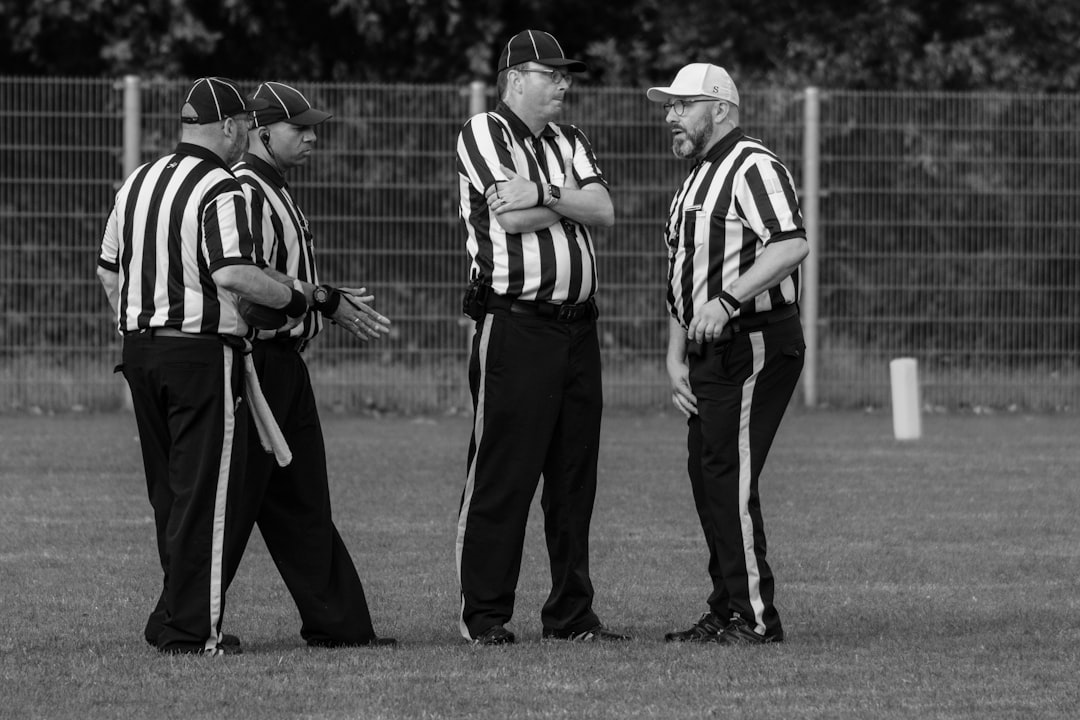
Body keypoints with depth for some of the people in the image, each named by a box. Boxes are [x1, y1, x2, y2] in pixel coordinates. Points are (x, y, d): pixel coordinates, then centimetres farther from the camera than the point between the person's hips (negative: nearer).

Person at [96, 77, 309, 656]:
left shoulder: (139, 181, 13)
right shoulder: (220, 190, -12)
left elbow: (108, 271, 17)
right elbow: (232, 274, -25)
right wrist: (293, 299, -12)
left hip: (140, 348, 8)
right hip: (201, 352, -8)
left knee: (168, 493, 15)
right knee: (204, 494, -3)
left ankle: (172, 618, 17)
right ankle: (192, 629, -4)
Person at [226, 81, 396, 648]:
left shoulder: (276, 192, 19)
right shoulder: (244, 191, -14)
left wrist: (338, 303, 13)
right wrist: (325, 299, -18)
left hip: (286, 361, 11)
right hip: (255, 360, -11)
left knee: (304, 502, 11)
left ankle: (338, 623, 13)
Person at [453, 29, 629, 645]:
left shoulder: (571, 144, 18)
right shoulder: (485, 133, -2)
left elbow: (604, 213, 2)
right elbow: (509, 215, -15)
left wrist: (545, 195, -11)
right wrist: (572, 200, -1)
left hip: (578, 327, 7)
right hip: (515, 325, -7)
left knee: (575, 478, 8)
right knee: (501, 478, -6)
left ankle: (572, 613, 13)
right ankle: (485, 615, -2)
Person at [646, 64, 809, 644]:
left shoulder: (753, 167, -11)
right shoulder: (693, 182, 22)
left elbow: (791, 246, -26)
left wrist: (727, 301, -31)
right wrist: (675, 361, 15)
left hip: (754, 345, -10)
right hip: (709, 354, 10)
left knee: (729, 478, -13)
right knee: (706, 477, 9)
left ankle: (755, 616, -10)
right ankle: (725, 613, 14)